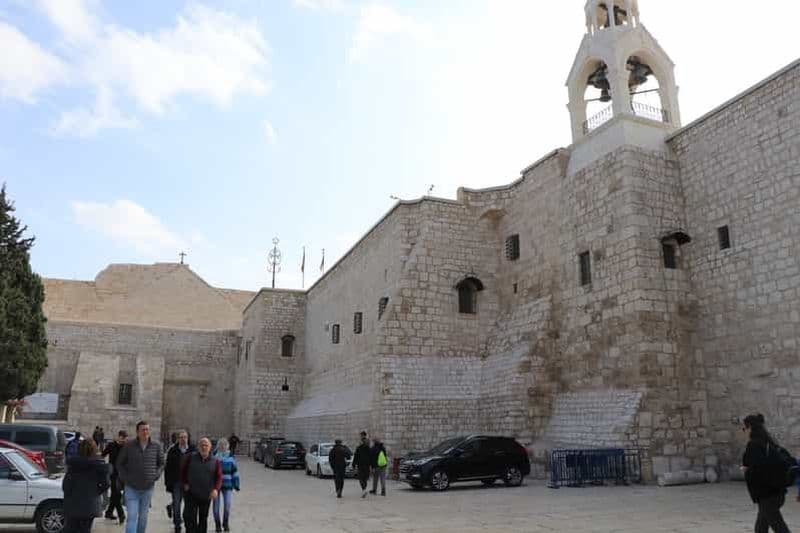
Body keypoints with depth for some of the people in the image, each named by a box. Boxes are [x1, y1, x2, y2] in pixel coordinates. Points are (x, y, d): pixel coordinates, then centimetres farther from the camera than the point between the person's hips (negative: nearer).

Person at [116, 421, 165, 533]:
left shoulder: (156, 446, -2)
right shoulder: (129, 446, -7)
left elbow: (161, 463, 9)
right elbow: (119, 463, 4)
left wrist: (156, 475, -4)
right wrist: (125, 477, -6)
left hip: (148, 487, 2)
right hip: (131, 487, -2)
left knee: (143, 517, 15)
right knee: (132, 516, -8)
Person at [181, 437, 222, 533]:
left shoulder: (215, 461, -2)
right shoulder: (190, 457, -3)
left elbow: (219, 477, -3)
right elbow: (182, 470, 9)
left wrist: (216, 489, -18)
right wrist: (184, 483, 2)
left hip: (206, 495, 1)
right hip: (191, 493, -1)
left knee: (203, 519, 13)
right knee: (190, 517, -8)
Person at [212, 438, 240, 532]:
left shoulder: (230, 457, 3)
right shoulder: (213, 456, -1)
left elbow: (235, 471, 6)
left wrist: (236, 485, 4)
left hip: (227, 485, 0)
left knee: (228, 504, -5)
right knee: (216, 505, 4)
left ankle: (225, 523, 18)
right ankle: (217, 524, 23)